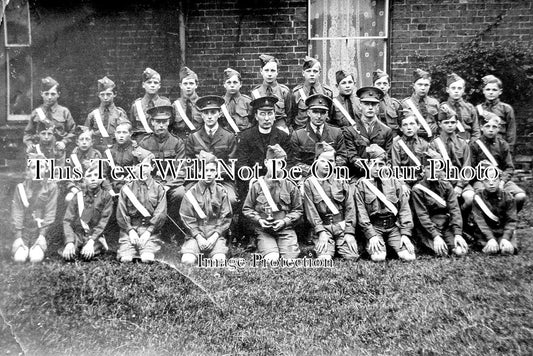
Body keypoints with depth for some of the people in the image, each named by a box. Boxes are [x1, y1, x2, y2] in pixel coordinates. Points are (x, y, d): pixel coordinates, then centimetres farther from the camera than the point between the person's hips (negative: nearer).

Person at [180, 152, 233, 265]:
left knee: (220, 261, -26)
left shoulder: (221, 192, 6)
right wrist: (198, 237, -10)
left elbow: (226, 217, 3)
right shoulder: (192, 193, 3)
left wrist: (214, 236, -9)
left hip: (216, 235, 0)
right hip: (195, 235, 0)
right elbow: (187, 217, 0)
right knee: (188, 261, -24)